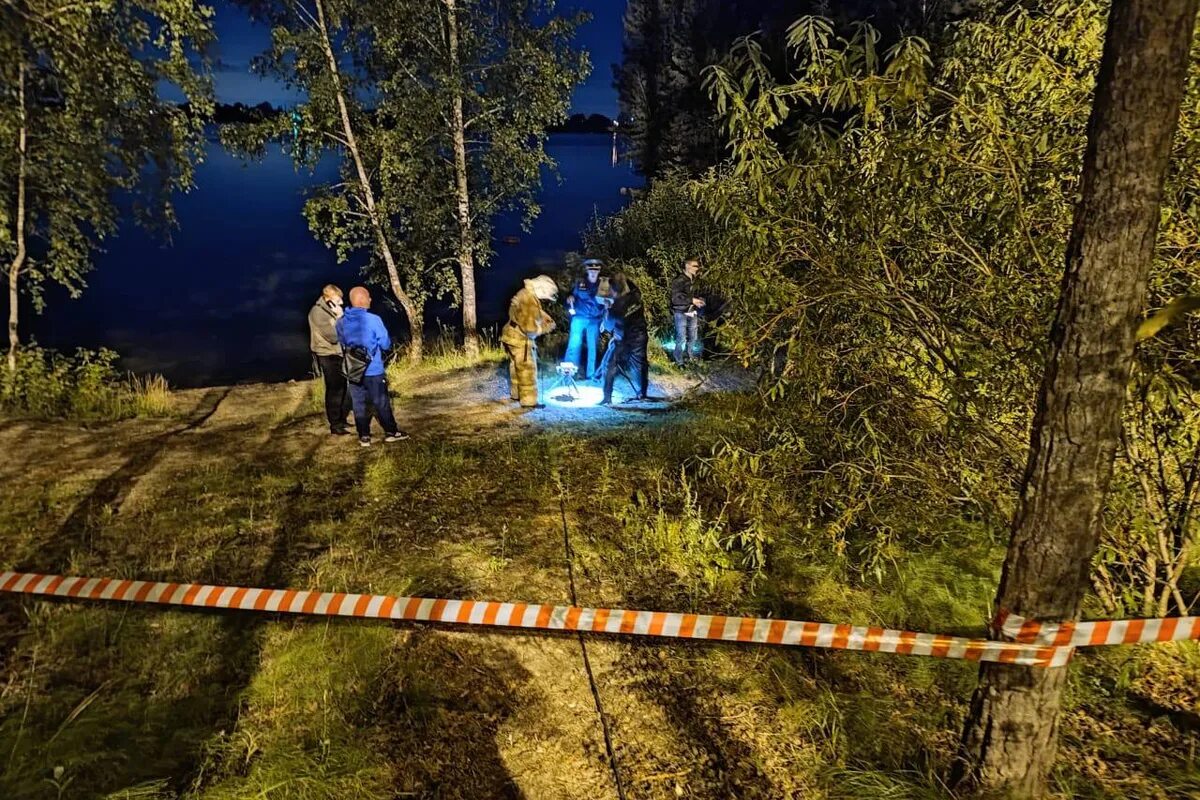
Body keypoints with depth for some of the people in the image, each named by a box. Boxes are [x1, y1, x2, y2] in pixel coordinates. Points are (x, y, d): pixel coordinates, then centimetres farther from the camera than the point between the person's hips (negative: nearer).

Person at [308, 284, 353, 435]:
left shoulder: (329, 310, 10)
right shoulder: (317, 312, -16)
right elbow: (333, 336, -21)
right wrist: (339, 317, -14)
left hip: (338, 354, 8)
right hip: (328, 356, -8)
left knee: (345, 388, 14)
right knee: (334, 390, -3)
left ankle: (342, 420, 27)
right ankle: (335, 425, 5)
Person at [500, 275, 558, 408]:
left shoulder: (526, 293, 3)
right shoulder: (530, 302, -28)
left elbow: (536, 313, 19)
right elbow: (531, 329, -27)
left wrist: (547, 319, 3)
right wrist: (546, 327, -12)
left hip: (512, 336, 10)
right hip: (520, 339, -10)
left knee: (516, 367, 21)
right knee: (527, 370, -2)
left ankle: (516, 394, 35)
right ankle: (529, 401, 2)